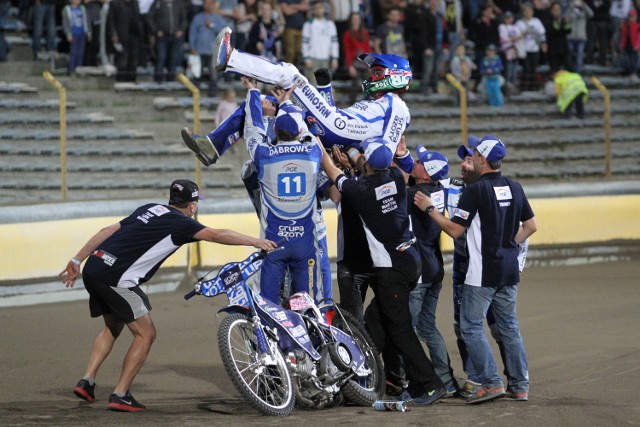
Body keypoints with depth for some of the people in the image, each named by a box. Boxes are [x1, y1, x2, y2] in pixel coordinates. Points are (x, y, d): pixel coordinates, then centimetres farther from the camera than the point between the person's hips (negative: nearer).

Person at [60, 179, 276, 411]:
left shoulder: (150, 209, 19)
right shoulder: (180, 222, -2)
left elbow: (108, 231, 18)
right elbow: (217, 235, -11)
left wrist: (76, 261, 21)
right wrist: (256, 242, 0)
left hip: (93, 270, 8)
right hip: (116, 279, -8)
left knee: (113, 328, 27)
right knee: (146, 334, 2)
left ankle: (86, 382, 18)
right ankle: (120, 396, 0)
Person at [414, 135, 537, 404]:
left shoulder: (476, 190, -14)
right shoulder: (514, 188, 8)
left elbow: (454, 229, -12)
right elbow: (530, 226, 13)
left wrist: (430, 209, -1)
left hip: (482, 272, -7)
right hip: (509, 270, 7)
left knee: (471, 327, -1)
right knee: (509, 326, 13)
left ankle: (491, 382, -10)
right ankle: (520, 385, 12)